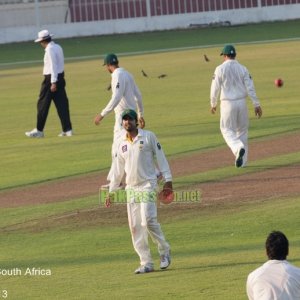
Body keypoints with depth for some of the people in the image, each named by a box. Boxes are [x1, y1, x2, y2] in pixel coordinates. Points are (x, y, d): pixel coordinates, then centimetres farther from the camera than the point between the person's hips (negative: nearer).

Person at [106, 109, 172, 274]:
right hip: (131, 188, 5)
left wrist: (167, 180, -9)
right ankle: (146, 263, 3)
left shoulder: (148, 137, -1)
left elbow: (160, 158, -2)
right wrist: (111, 191, 15)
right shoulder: (122, 144, 12)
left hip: (148, 185, -5)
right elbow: (118, 170, 18)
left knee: (148, 220, -18)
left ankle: (164, 251, 2)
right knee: (135, 226, 0)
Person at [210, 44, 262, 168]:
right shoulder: (242, 69, 2)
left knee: (227, 130, 7)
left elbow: (215, 88, -4)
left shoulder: (220, 69, -5)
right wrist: (256, 105, -2)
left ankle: (238, 148, -23)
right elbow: (250, 88, -3)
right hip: (242, 102, 3)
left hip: (227, 103, -3)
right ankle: (242, 160, 15)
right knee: (242, 130, 14)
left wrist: (213, 104, 10)